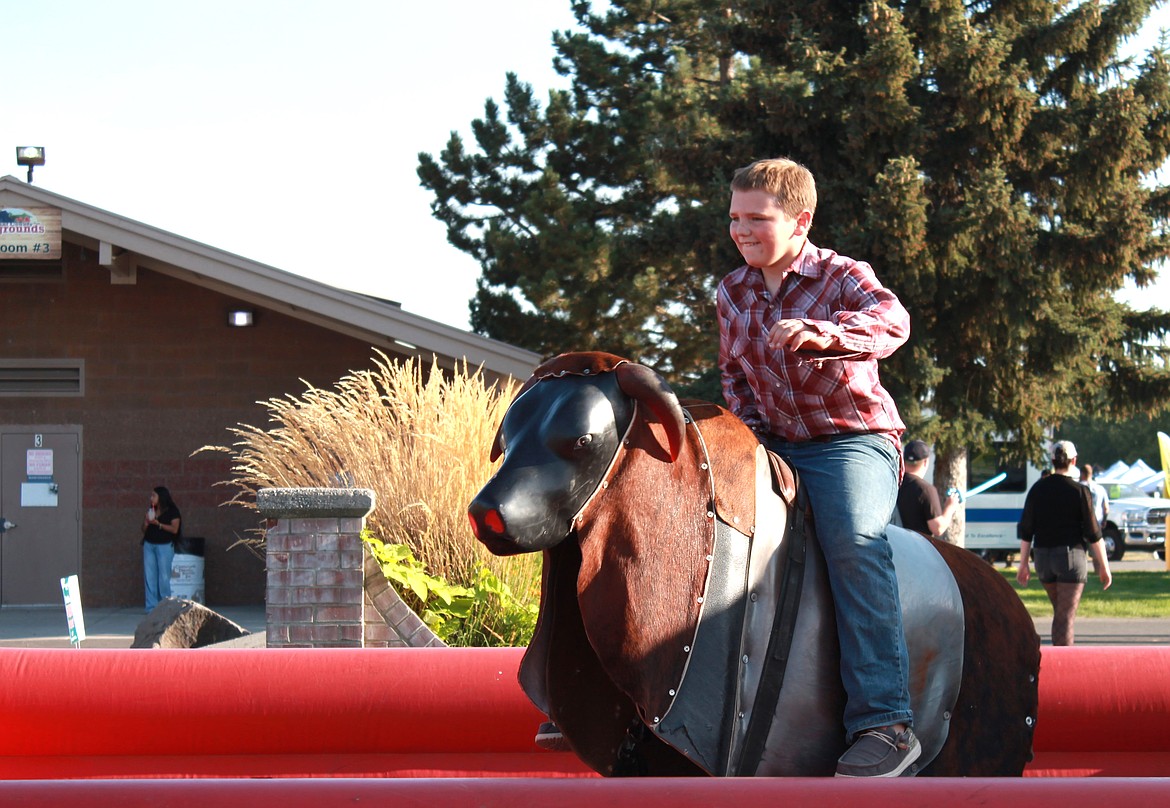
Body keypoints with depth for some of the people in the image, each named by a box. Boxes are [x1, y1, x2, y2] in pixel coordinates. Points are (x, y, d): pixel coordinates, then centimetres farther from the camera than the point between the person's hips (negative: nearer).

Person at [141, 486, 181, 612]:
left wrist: (158, 524, -16)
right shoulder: (150, 511, 14)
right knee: (150, 577, 0)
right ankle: (151, 606, 2)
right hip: (149, 545, 5)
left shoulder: (172, 511, -2)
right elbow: (144, 530, 16)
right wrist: (146, 522, -4)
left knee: (164, 577, -7)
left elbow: (174, 529, -10)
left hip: (164, 546, -5)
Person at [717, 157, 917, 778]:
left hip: (854, 439, -6)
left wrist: (826, 334, -49)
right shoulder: (731, 294, 11)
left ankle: (884, 721, -37)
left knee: (854, 540, -33)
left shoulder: (843, 277, -6)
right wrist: (746, 431, 3)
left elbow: (890, 319, -28)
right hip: (771, 443, 7)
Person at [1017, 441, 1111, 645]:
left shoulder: (1038, 489, 4)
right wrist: (1104, 567, 0)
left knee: (1060, 611, 21)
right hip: (1070, 555, -4)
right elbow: (1093, 534, -7)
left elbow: (1025, 531, 5)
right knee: (1066, 616, -4)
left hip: (1042, 557, 4)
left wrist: (1023, 564, 12)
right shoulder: (1079, 491, -7)